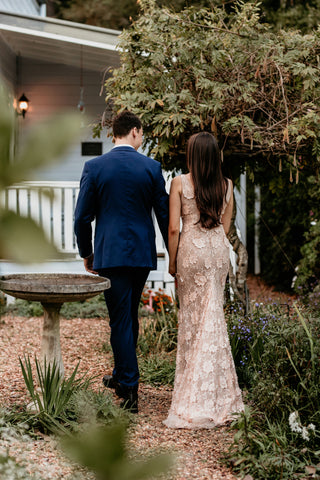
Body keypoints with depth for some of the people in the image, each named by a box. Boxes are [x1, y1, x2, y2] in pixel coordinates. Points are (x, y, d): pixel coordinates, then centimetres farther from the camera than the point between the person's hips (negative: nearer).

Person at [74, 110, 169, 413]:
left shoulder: (94, 167, -5)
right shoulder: (151, 167, -2)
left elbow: (83, 217, -2)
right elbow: (164, 215, 1)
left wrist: (86, 254, 12)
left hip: (110, 254, -2)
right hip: (143, 254, 3)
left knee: (120, 321, 1)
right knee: (129, 316, 19)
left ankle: (130, 391, 0)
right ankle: (121, 376, 35)